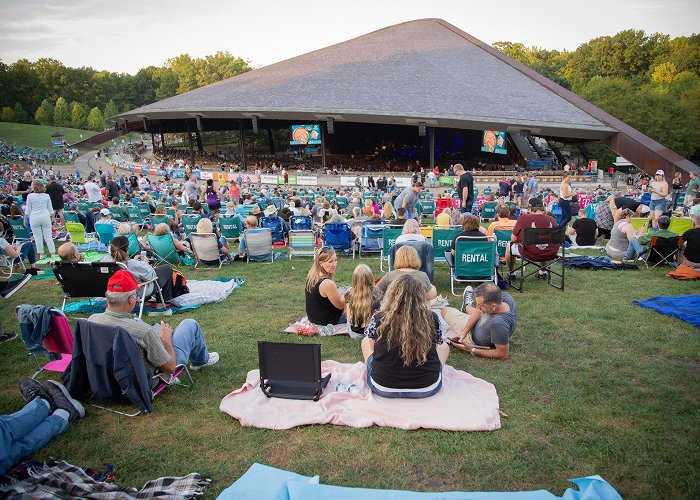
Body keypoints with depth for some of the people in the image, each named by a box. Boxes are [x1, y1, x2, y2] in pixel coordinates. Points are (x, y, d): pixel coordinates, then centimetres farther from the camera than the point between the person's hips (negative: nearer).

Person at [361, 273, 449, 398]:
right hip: (427, 389, 1)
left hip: (383, 389, 0)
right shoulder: (432, 318, -13)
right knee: (444, 346, 26)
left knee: (365, 342, 25)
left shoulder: (378, 319, -15)